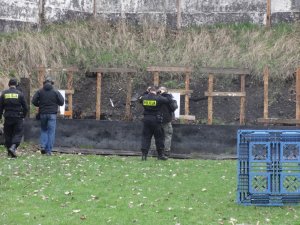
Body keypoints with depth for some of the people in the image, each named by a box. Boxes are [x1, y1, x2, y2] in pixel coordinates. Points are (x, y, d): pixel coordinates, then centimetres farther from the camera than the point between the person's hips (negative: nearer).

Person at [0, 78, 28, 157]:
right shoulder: (19, 94, -3)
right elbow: (25, 107, 0)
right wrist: (23, 116, 14)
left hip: (7, 118, 2)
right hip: (18, 117, -2)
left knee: (8, 134, 11)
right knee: (18, 133, 2)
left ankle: (9, 151, 13)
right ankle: (13, 147, -20)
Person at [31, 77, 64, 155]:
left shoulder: (40, 91, 2)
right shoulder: (55, 92, -1)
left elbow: (33, 101, -4)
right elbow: (61, 102, -3)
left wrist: (40, 105, 14)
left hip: (42, 114, 2)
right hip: (52, 114, -2)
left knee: (43, 130, 17)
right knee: (51, 132, 1)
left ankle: (43, 146, -1)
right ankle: (48, 150, -3)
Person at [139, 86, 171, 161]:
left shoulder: (144, 98, 2)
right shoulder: (158, 98, -9)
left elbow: (140, 99, 23)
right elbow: (167, 100, -3)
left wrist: (146, 92, 25)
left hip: (146, 119, 3)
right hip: (156, 120, -3)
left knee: (145, 137, 7)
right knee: (159, 137, 8)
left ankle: (144, 154, 1)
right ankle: (160, 154, 12)